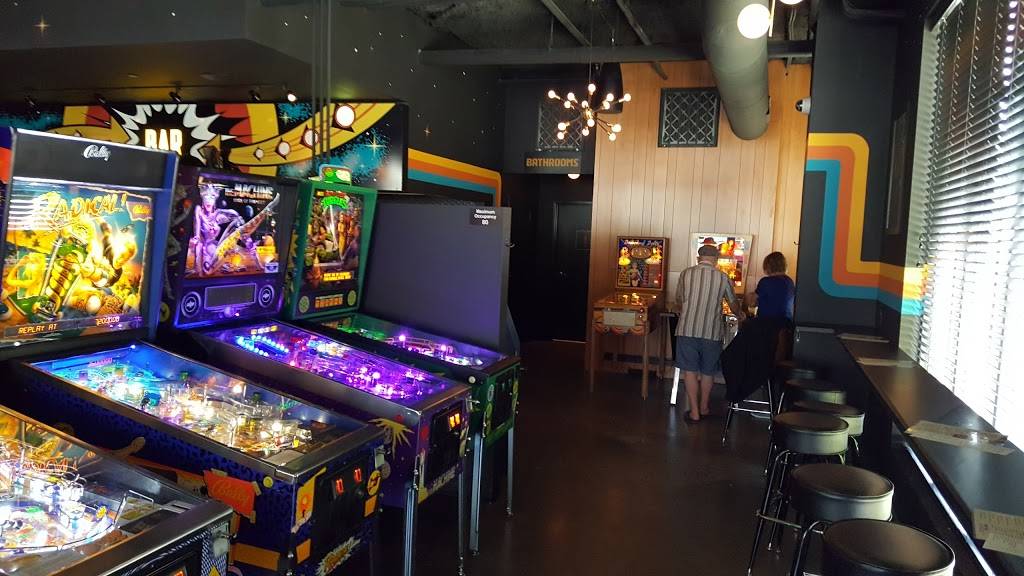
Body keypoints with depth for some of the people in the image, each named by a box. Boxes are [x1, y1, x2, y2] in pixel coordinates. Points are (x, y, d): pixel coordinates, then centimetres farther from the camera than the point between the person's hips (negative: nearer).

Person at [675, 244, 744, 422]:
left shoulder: (686, 274, 1)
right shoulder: (722, 277, 0)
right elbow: (733, 304, 12)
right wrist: (740, 315, 35)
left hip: (687, 329, 0)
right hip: (712, 332, 1)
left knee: (690, 370, 7)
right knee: (707, 371, 16)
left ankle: (695, 412, 7)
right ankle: (704, 407, 30)